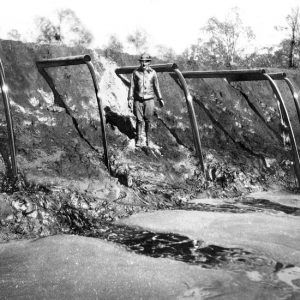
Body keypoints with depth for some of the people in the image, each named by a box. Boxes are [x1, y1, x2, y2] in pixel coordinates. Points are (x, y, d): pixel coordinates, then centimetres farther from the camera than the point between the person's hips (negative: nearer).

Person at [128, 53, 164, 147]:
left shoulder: (152, 73, 2)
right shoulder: (136, 72, 0)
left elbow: (156, 87, 9)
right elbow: (132, 86, 2)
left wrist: (160, 99, 10)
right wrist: (130, 98, -6)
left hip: (149, 100, 0)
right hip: (138, 100, 0)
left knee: (148, 120, 6)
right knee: (139, 120, -1)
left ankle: (147, 137, 24)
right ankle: (139, 139, 9)